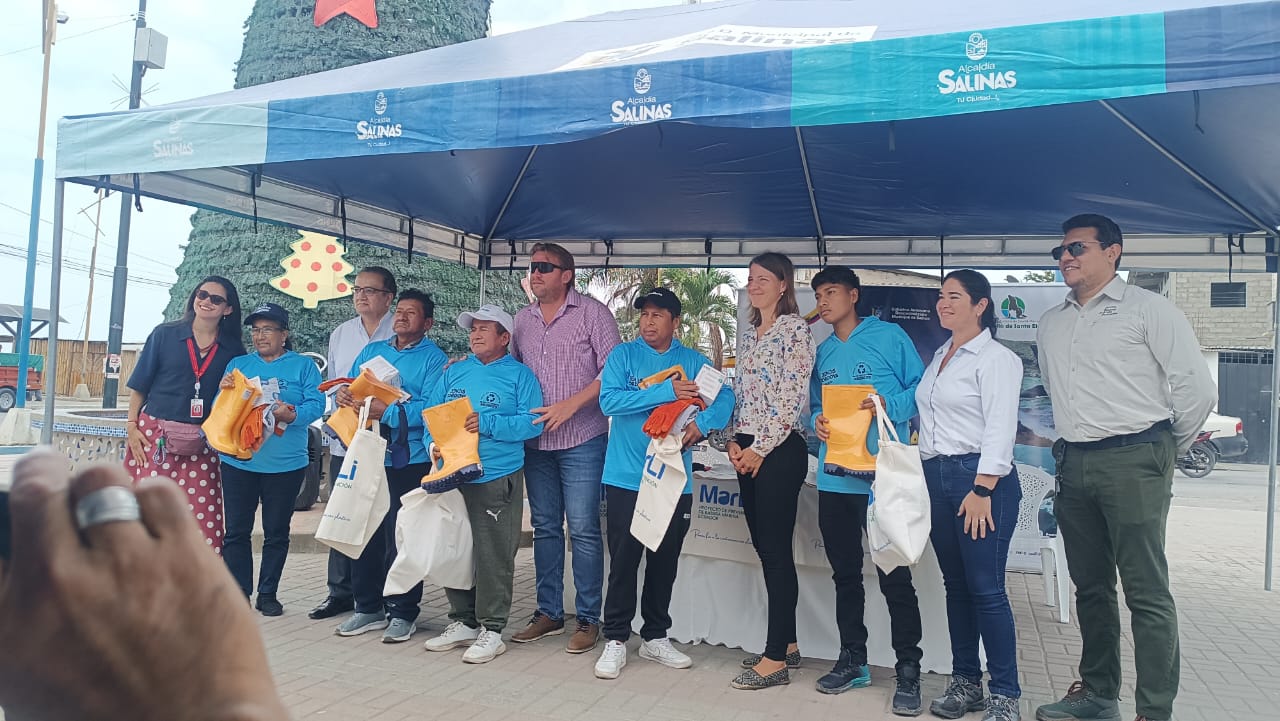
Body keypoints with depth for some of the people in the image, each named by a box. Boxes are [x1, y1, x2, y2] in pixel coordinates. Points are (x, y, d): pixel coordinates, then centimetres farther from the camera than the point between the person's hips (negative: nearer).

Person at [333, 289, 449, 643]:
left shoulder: (434, 358, -4)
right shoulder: (372, 351, 16)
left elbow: (430, 409, -16)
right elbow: (349, 385, 14)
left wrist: (385, 412, -24)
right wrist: (343, 393, -9)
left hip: (409, 462, -6)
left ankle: (402, 613, 13)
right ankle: (369, 608, 25)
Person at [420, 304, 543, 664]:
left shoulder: (519, 374, -1)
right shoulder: (454, 372, 14)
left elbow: (531, 423, -12)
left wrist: (486, 424, -20)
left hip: (498, 480, -5)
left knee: (494, 556, -3)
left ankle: (491, 629, 9)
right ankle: (463, 622, 26)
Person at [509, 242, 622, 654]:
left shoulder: (592, 313, -4)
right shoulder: (522, 320, 13)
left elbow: (613, 371, -10)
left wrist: (570, 405, -17)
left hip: (581, 440, -5)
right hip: (536, 442, 6)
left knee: (583, 530, -3)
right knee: (545, 527, 12)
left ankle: (588, 619, 8)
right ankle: (548, 612, 23)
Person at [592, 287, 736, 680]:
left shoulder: (694, 361, 6)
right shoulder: (623, 355, -1)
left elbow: (724, 397, -3)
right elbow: (609, 400, -16)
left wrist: (701, 424, -22)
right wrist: (666, 391, -20)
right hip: (626, 477, -2)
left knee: (665, 560, 12)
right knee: (623, 559, 1)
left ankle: (655, 637, 27)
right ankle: (616, 640, 14)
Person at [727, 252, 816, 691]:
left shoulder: (795, 329, -8)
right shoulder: (749, 334, 16)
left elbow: (792, 397, -14)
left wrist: (760, 448, -15)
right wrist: (735, 441, 6)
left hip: (779, 451, -8)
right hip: (747, 449, 9)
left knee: (776, 550, -5)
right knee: (764, 547, 12)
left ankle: (776, 659, 3)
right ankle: (787, 644, 23)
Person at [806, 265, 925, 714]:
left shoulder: (889, 337, -1)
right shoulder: (822, 352, 15)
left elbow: (920, 390, -2)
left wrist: (887, 404, -19)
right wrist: (817, 420, -2)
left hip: (882, 476, -6)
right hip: (834, 475, 6)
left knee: (894, 577, -3)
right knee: (845, 573, 15)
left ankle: (908, 672, 9)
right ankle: (853, 660, 28)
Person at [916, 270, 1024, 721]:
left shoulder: (996, 359, -7)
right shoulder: (940, 358, 17)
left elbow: (1000, 429, -14)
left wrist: (981, 490, -20)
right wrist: (927, 475, 13)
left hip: (980, 478, -8)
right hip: (936, 477, 8)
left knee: (986, 589, -5)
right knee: (956, 585, 12)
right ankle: (965, 682, 22)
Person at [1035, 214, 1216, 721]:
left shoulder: (1147, 309, -3)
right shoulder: (1052, 323, 16)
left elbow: (1197, 388, -5)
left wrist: (1166, 451, 3)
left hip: (1133, 463, -6)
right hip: (1074, 465, 6)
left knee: (1146, 592, -5)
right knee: (1090, 586, 14)